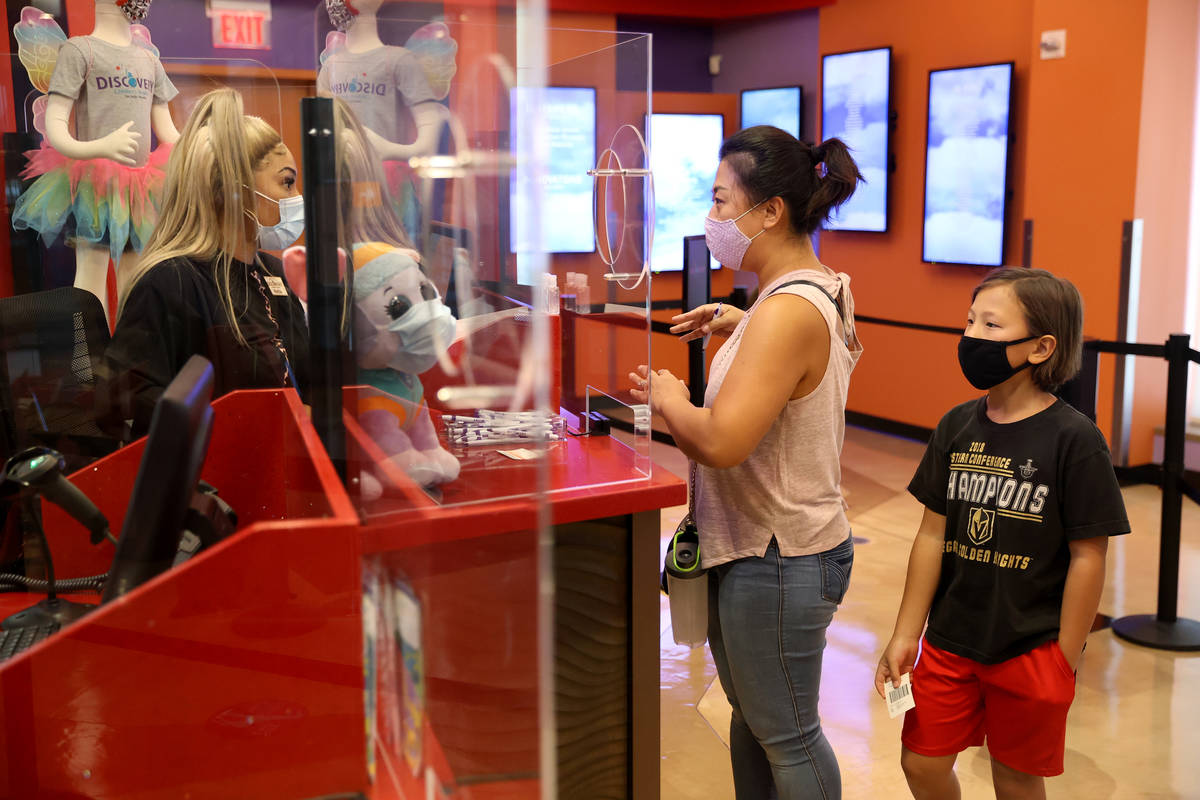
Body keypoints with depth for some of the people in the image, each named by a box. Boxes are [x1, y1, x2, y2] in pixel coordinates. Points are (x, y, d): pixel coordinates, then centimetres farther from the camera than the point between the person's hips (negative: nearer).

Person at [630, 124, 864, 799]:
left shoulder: (788, 312, -26)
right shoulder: (825, 289, 6)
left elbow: (720, 441, -33)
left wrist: (667, 397, -13)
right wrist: (740, 326, 15)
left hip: (778, 559, -10)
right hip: (758, 544, 10)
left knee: (786, 735, 8)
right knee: (750, 714, 23)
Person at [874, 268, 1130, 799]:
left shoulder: (1074, 440, -14)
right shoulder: (957, 426, 0)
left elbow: (1088, 557, -11)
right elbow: (933, 534, 3)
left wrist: (1064, 663, -8)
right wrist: (905, 636, 4)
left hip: (1030, 651, -4)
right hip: (949, 641, 4)